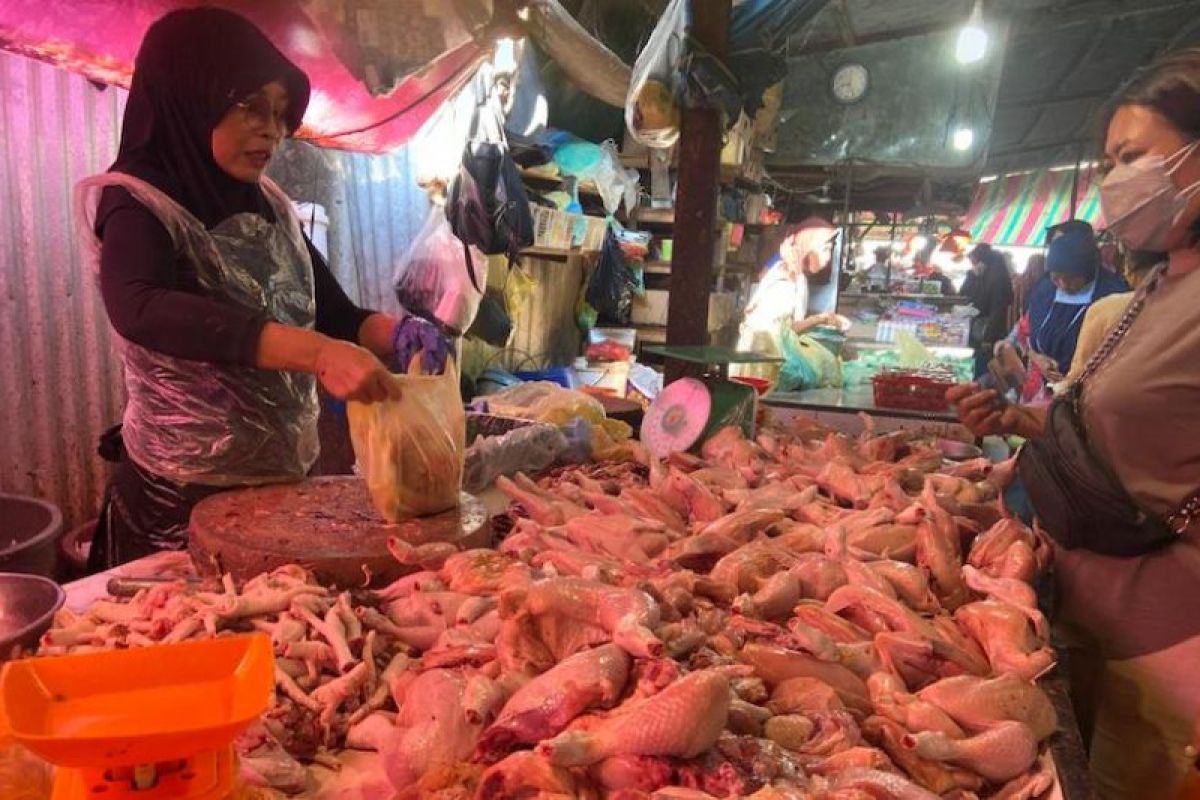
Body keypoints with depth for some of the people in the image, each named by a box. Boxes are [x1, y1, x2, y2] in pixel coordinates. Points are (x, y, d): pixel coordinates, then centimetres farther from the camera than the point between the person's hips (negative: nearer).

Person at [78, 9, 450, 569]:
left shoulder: (268, 208, 5)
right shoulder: (137, 206, -13)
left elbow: (337, 316, 6)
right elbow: (140, 310, -34)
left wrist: (394, 332, -16)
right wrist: (317, 352, -45)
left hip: (283, 483, 6)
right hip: (181, 498, -6)